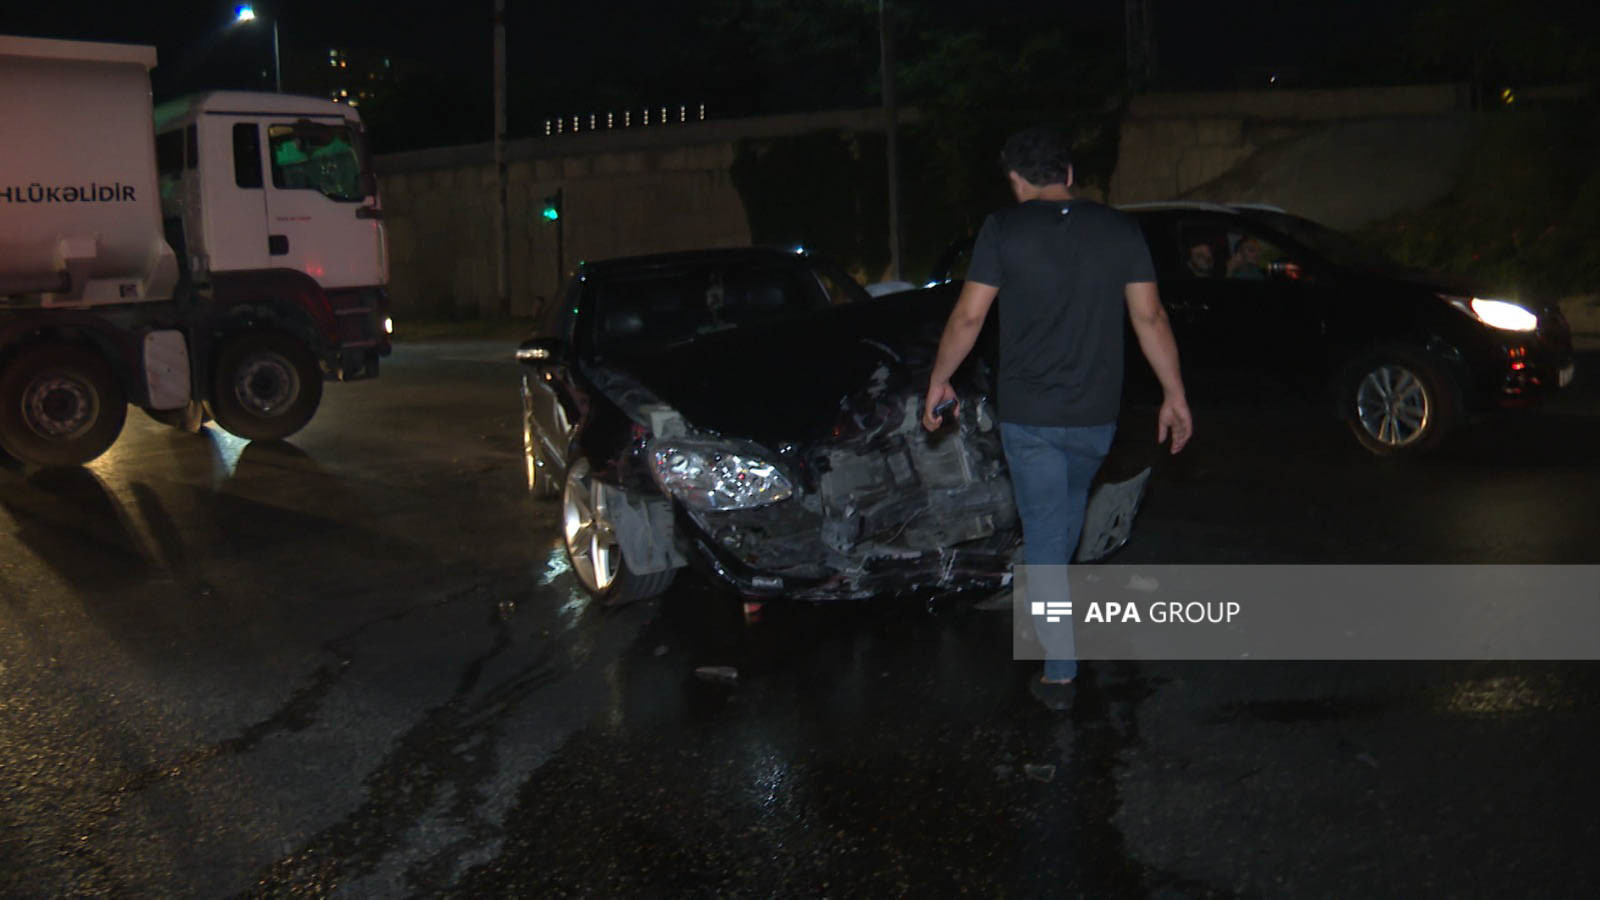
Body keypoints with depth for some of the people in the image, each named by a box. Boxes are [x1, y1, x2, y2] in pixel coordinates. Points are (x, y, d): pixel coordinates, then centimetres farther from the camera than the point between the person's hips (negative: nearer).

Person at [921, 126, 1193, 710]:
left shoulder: (1004, 230, -7)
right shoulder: (1119, 230, 1)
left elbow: (968, 316, -6)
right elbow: (1149, 318, 0)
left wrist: (939, 381, 7)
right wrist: (1174, 395, 7)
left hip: (1028, 414, -3)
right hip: (1096, 414, 3)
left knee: (1044, 535, 2)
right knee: (1068, 509, 28)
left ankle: (1060, 673, 1)